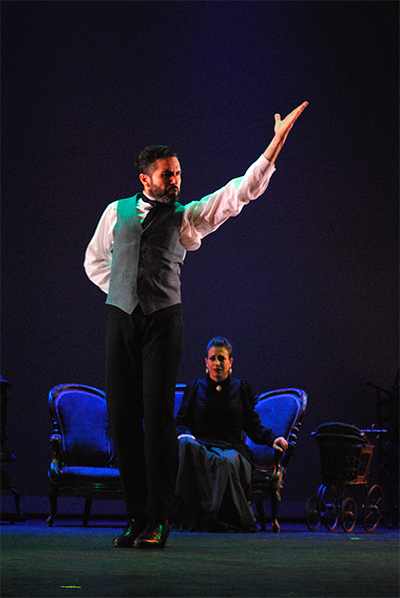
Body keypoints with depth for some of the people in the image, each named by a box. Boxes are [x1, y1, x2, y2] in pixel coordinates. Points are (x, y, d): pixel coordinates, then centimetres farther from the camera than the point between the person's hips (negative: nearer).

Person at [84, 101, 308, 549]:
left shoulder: (187, 217, 8)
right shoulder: (117, 211, 13)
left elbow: (240, 191, 0)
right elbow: (94, 260, 26)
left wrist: (277, 142, -7)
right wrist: (119, 290, 10)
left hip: (163, 319, -2)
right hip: (121, 316, 2)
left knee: (158, 415, -10)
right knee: (122, 416, 0)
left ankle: (157, 520, -7)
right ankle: (136, 516, 7)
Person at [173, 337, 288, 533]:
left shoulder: (242, 388, 18)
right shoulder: (195, 387, 20)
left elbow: (253, 426, 16)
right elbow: (181, 422, 16)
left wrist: (272, 440, -2)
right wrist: (184, 434, -8)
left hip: (232, 448, 0)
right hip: (202, 445, 0)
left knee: (226, 460, -39)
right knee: (186, 445, -38)